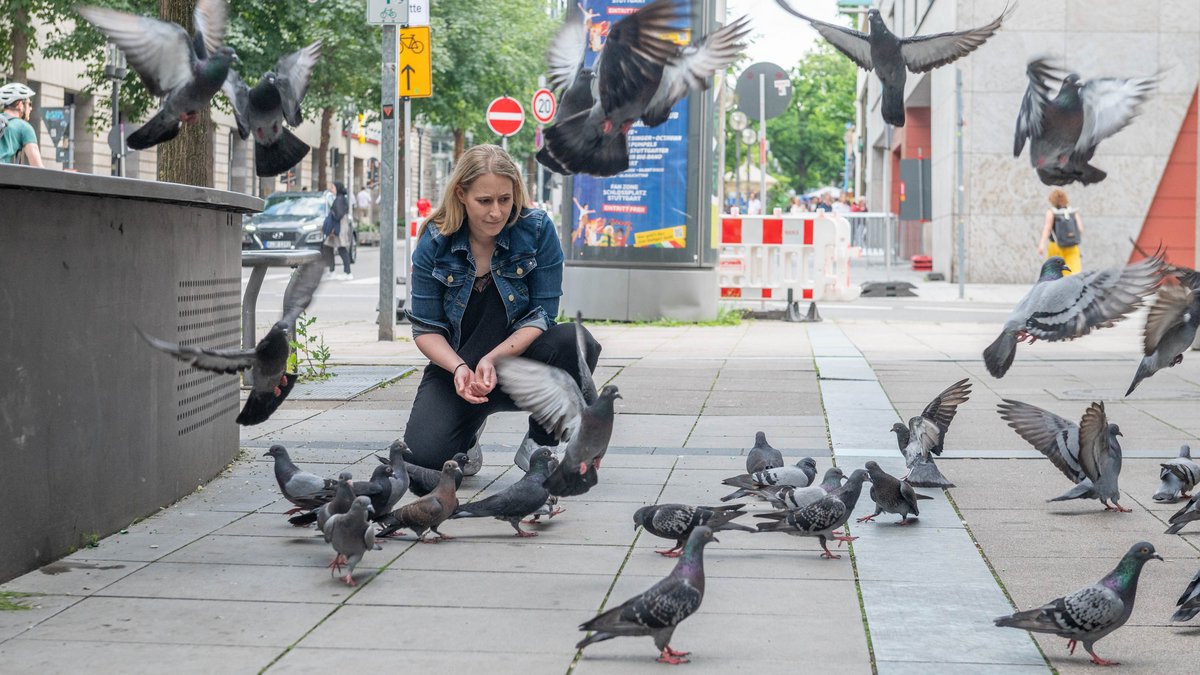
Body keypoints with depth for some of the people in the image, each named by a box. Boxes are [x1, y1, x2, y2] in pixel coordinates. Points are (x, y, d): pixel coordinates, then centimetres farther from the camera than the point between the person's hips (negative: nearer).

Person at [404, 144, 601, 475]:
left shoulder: (538, 230, -12)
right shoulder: (434, 242, -9)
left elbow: (542, 315, -12)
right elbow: (426, 328, -5)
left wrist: (493, 359, -27)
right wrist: (459, 368, -25)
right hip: (456, 367, 0)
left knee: (574, 342, -32)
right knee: (426, 453, -25)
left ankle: (537, 446, -9)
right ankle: (468, 429, 15)